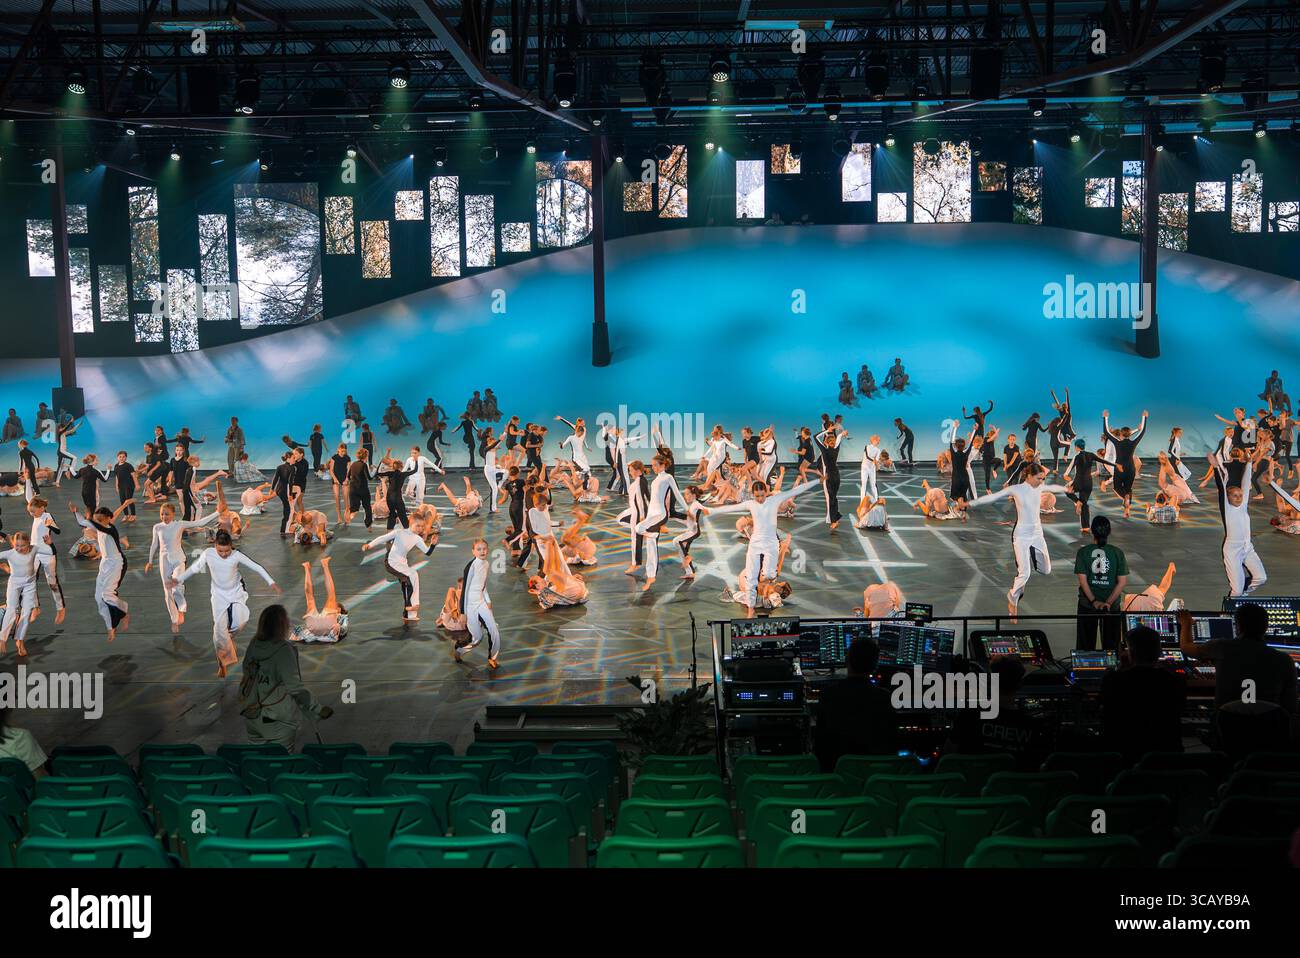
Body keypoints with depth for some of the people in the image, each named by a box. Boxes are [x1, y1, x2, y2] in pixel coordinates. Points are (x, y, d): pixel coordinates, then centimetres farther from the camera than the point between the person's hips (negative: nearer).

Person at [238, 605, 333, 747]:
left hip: (250, 716, 6)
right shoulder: (283, 650, -19)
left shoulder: (254, 645, -1)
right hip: (278, 719, -6)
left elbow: (247, 673, 9)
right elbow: (294, 687, -19)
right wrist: (318, 710, -13)